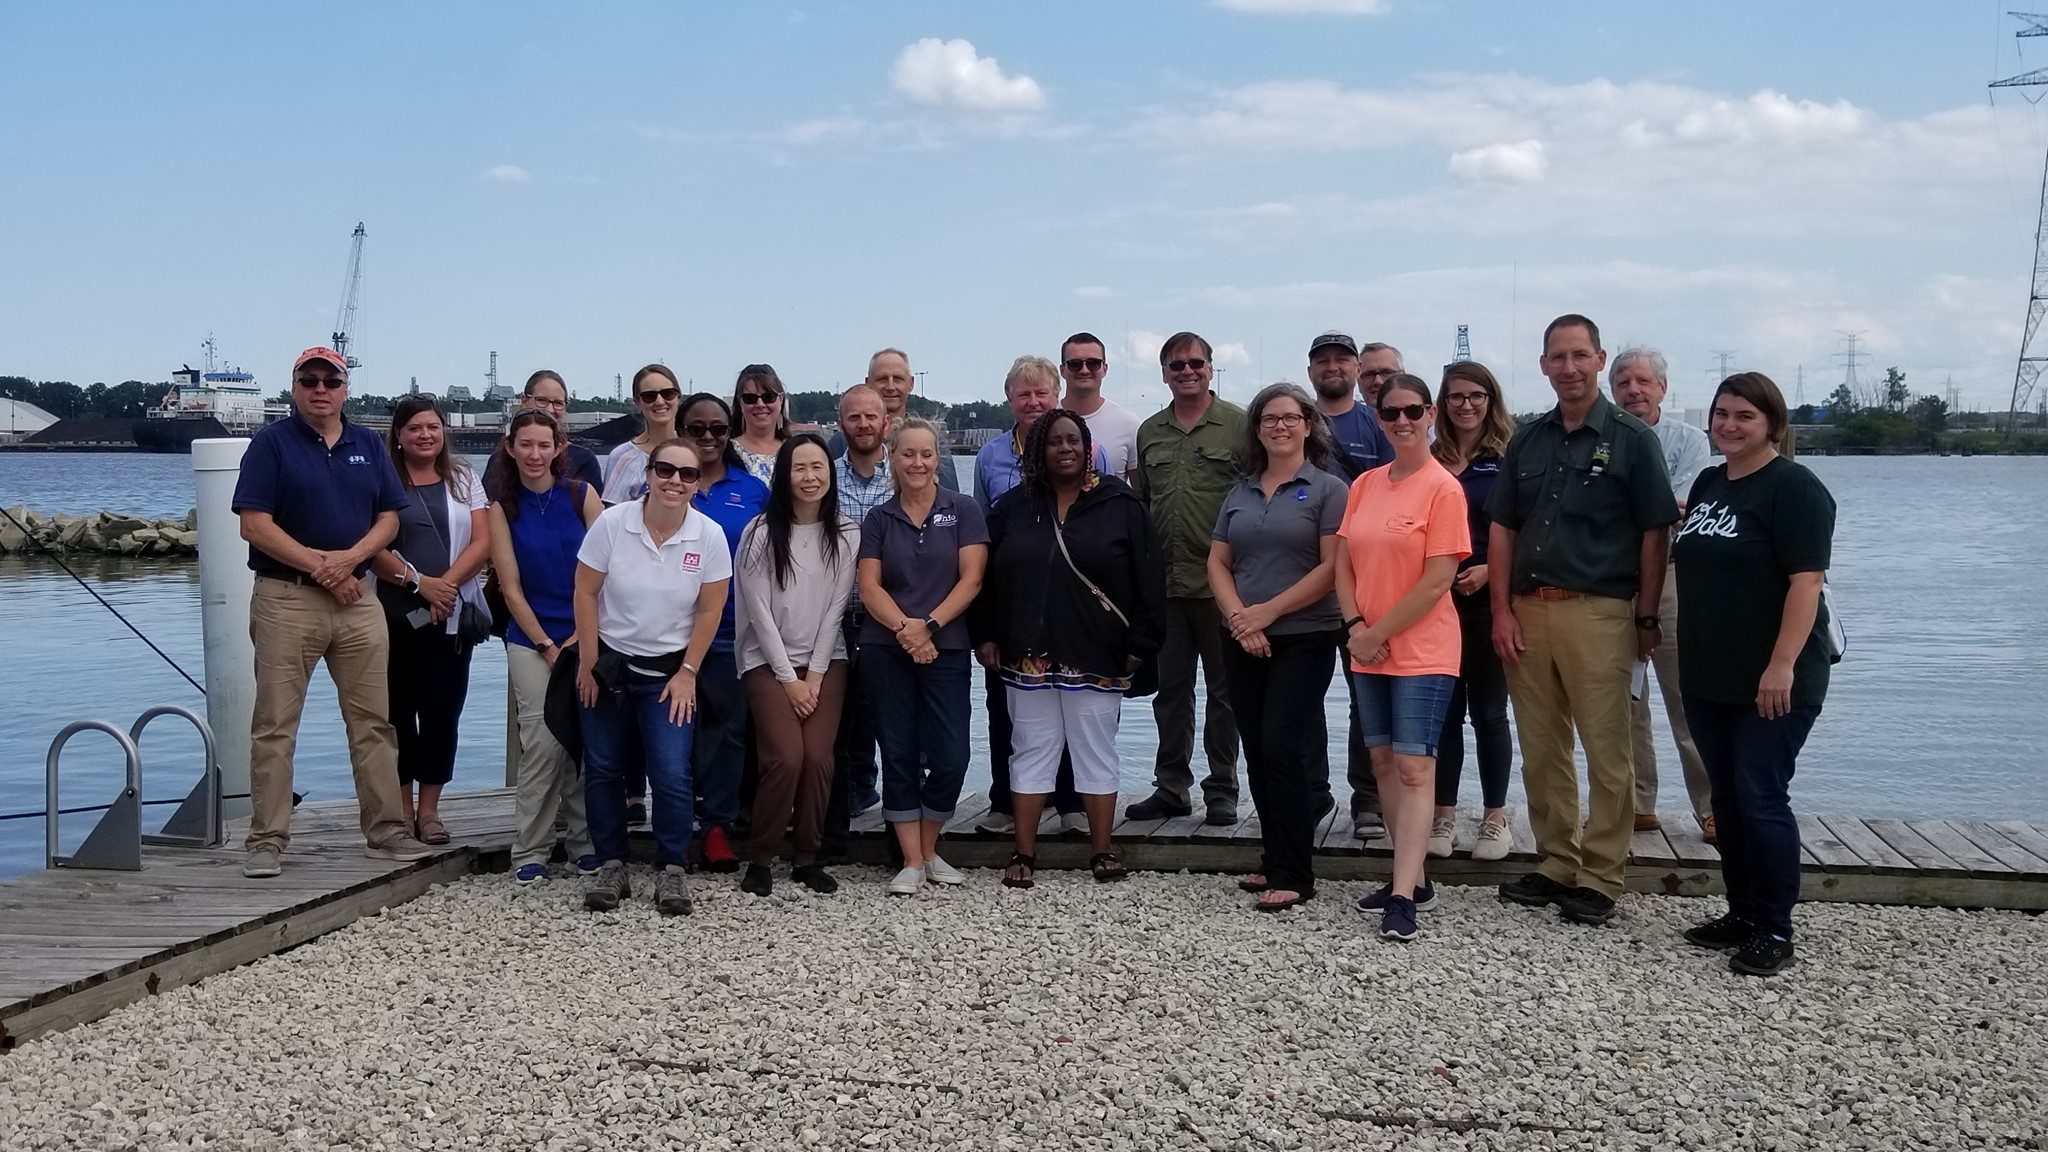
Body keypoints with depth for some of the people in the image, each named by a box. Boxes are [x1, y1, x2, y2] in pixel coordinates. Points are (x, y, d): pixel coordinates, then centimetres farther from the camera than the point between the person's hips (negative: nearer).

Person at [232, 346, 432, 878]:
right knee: (275, 725, -2)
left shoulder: (368, 445, 13)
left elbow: (389, 518, 10)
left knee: (373, 721, 6)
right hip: (286, 598, -4)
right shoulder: (271, 442, 0)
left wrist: (350, 557, -9)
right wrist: (318, 565, -13)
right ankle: (267, 840, 3)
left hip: (358, 596, 4)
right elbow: (254, 524, -8)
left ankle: (386, 831, 13)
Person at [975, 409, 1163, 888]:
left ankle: (1101, 851, 15)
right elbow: (986, 575, 11)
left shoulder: (1120, 504, 1)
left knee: (1096, 753, 6)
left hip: (1095, 659, -2)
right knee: (1031, 752, 7)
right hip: (1028, 658, 2)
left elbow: (1146, 578, -2)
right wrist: (986, 636, 4)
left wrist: (1138, 644, -6)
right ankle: (1024, 853, 12)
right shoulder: (1014, 506, 8)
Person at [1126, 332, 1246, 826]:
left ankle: (1222, 790, 13)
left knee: (1224, 689, 4)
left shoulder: (1238, 424, -2)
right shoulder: (1149, 432, 13)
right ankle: (1171, 786, 20)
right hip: (1165, 583, 5)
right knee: (1170, 689, 11)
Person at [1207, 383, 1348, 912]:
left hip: (1304, 639, -5)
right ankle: (1275, 860, 19)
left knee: (1281, 747, -11)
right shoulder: (1240, 492, 14)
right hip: (1244, 644, 5)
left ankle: (1293, 874, -4)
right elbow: (1218, 562, 11)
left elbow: (1332, 568, -11)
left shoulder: (1327, 489, -2)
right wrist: (1238, 617, -7)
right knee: (1258, 751, 8)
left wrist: (1267, 612, -13)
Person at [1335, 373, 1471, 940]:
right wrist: (1356, 627, -6)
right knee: (1384, 762, 12)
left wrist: (1380, 633, -12)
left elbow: (1437, 581, -15)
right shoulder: (1364, 485, 8)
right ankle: (1412, 877, 23)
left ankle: (1403, 897, -9)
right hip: (1368, 652, 7)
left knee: (1414, 767, -8)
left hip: (1422, 651, -7)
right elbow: (1344, 565, 9)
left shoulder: (1443, 488, -10)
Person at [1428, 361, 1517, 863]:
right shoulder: (1428, 462, 9)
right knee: (1444, 709, 7)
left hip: (1487, 601, -3)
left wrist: (1488, 570, -16)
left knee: (1488, 710, 5)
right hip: (1434, 600, 3)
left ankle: (1495, 817, 15)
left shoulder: (1508, 460, -1)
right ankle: (1443, 816, 15)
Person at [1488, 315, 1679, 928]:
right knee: (1541, 751, 10)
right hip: (1527, 611, 5)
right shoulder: (1528, 440, 13)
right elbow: (1501, 529, 12)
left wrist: (1646, 615, -5)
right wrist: (1502, 611, 3)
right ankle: (1556, 864, 20)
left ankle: (1600, 878, 5)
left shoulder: (1631, 439, 0)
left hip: (1599, 612, -5)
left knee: (1606, 752, -2)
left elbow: (1655, 533, -1)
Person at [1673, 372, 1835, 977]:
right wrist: (1690, 655, 18)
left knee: (1761, 801, -5)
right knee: (1728, 800, 13)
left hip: (1770, 683, -8)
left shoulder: (1794, 488, -11)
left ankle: (1774, 932, 4)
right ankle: (1742, 913, 24)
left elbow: (1806, 581, -18)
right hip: (1708, 678, 8)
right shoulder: (1708, 484, 14)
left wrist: (1782, 665, -24)